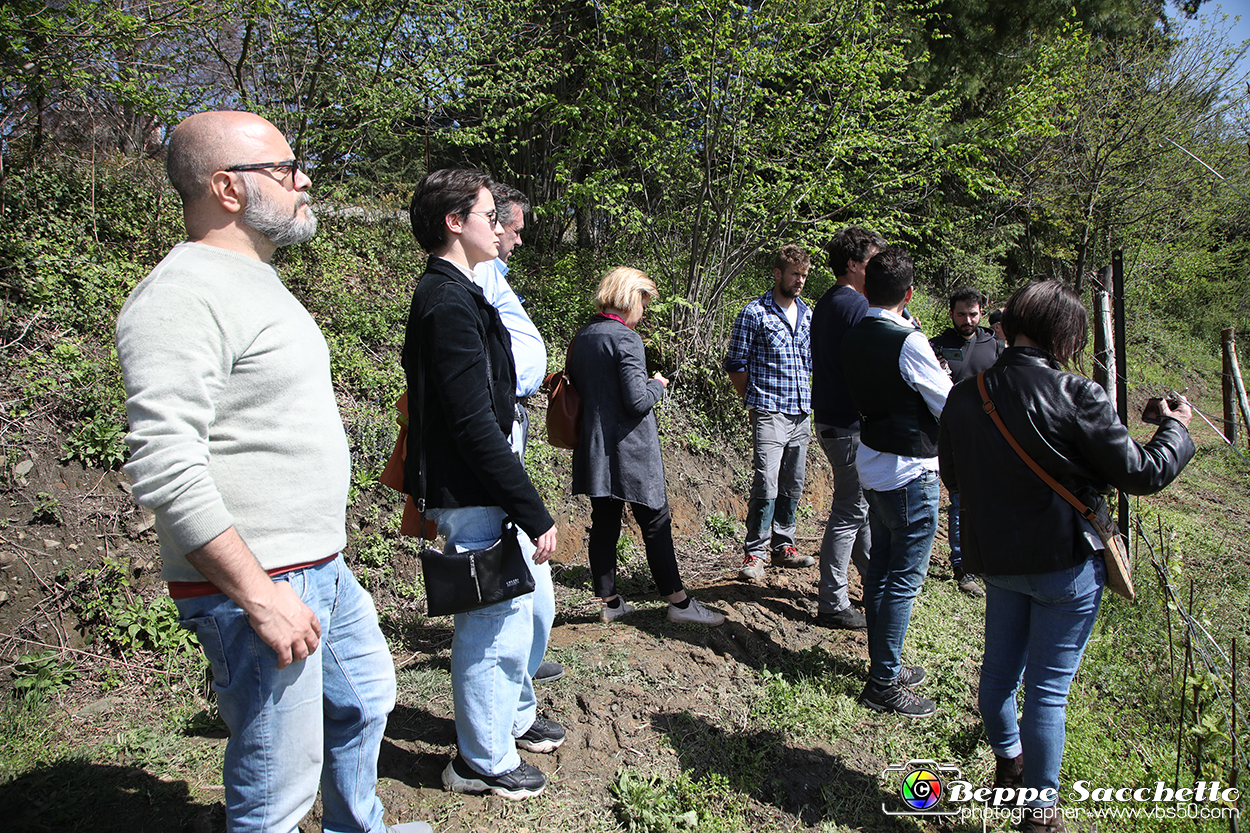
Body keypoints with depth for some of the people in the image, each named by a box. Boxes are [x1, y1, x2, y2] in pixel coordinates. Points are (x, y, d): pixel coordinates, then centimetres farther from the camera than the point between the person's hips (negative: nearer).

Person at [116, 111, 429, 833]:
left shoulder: (259, 281, 15)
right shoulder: (182, 294, -18)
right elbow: (164, 467, -26)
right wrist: (259, 594, -25)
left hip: (323, 568, 10)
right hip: (256, 584, -10)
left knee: (365, 699, 26)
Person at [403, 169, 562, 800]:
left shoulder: (449, 294, 13)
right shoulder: (450, 303, -20)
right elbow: (474, 425, -25)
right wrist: (534, 513, -21)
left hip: (483, 490, 11)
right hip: (474, 498, -11)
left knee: (526, 600, 22)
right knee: (498, 621, 3)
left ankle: (516, 717, 41)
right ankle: (483, 760, 23)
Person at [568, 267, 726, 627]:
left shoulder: (581, 337, 9)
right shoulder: (625, 338, -15)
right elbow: (638, 401, -20)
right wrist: (657, 385, 0)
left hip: (593, 448, 8)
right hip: (630, 450, -7)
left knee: (604, 525, 11)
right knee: (656, 523, 2)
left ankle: (609, 603, 19)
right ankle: (679, 602, 11)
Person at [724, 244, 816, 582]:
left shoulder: (807, 314, 14)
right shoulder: (754, 313, -4)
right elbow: (735, 364, -2)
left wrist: (805, 400, 15)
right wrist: (755, 401, -2)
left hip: (801, 414, 6)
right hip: (769, 414, -6)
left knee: (793, 486, 12)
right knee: (766, 487, -9)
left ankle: (783, 545, 25)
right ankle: (755, 553, 2)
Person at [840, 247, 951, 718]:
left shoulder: (853, 339, 2)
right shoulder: (910, 343, -19)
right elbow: (950, 408, -10)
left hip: (872, 469, 8)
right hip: (911, 473, -8)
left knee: (881, 571, 17)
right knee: (904, 581, 1)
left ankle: (885, 665, 31)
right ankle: (884, 684, 9)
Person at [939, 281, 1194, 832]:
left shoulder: (964, 396, -6)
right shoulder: (1077, 396, -20)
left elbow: (953, 478, 6)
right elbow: (1143, 474, -12)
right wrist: (1176, 428, 6)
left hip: (996, 556, 5)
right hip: (1066, 561, -5)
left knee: (999, 669, 21)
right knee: (1048, 688, 6)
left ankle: (1008, 764, 43)